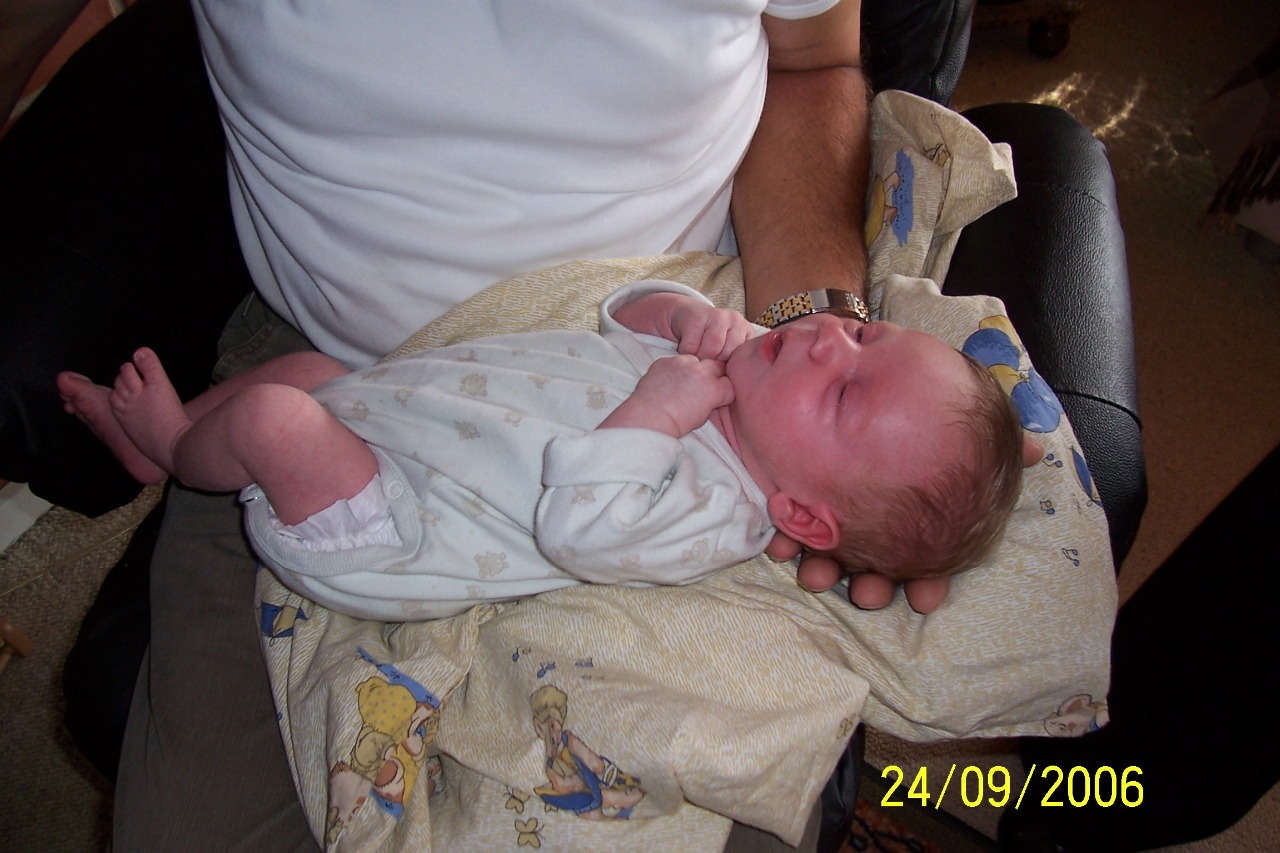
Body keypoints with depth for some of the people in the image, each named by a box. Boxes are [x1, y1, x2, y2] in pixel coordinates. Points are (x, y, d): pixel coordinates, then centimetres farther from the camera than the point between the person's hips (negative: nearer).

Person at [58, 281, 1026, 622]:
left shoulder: (703, 513, -29)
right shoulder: (744, 367, -5)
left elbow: (576, 523, -39)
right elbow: (629, 307, 6)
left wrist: (650, 412, -36)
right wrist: (690, 314, -15)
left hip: (370, 530, -8)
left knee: (268, 418, -17)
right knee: (302, 365, 16)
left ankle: (178, 442, 21)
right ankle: (158, 436, 39)